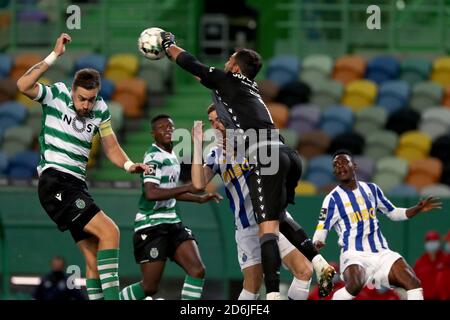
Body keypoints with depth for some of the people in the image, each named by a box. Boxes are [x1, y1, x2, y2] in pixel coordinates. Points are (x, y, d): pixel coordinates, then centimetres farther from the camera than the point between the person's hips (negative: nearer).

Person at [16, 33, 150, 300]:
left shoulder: (100, 109, 9)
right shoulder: (56, 95, -6)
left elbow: (111, 146, 15)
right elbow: (23, 85, -23)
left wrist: (129, 165, -5)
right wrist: (54, 56, -25)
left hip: (77, 185, 8)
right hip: (54, 181, -8)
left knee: (95, 258, 6)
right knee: (109, 231, -21)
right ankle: (111, 296, -23)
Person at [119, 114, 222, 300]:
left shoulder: (171, 156, 15)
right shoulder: (154, 157, -14)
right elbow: (151, 193, -28)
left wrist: (200, 199, 24)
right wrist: (187, 188, -24)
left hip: (171, 222, 9)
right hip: (152, 226, -9)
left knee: (197, 271, -10)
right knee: (149, 287, -6)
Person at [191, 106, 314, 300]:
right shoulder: (216, 155, 5)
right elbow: (199, 183, -10)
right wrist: (197, 145, -12)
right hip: (248, 228, 0)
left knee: (304, 271, -13)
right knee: (252, 287, -6)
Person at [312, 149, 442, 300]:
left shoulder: (371, 189, 10)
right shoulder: (333, 199, -3)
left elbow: (393, 213, 21)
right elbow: (321, 230, -5)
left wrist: (418, 209, 7)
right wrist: (317, 243, -28)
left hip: (381, 253, 5)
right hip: (354, 255, -5)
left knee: (413, 284, -13)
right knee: (355, 285, -36)